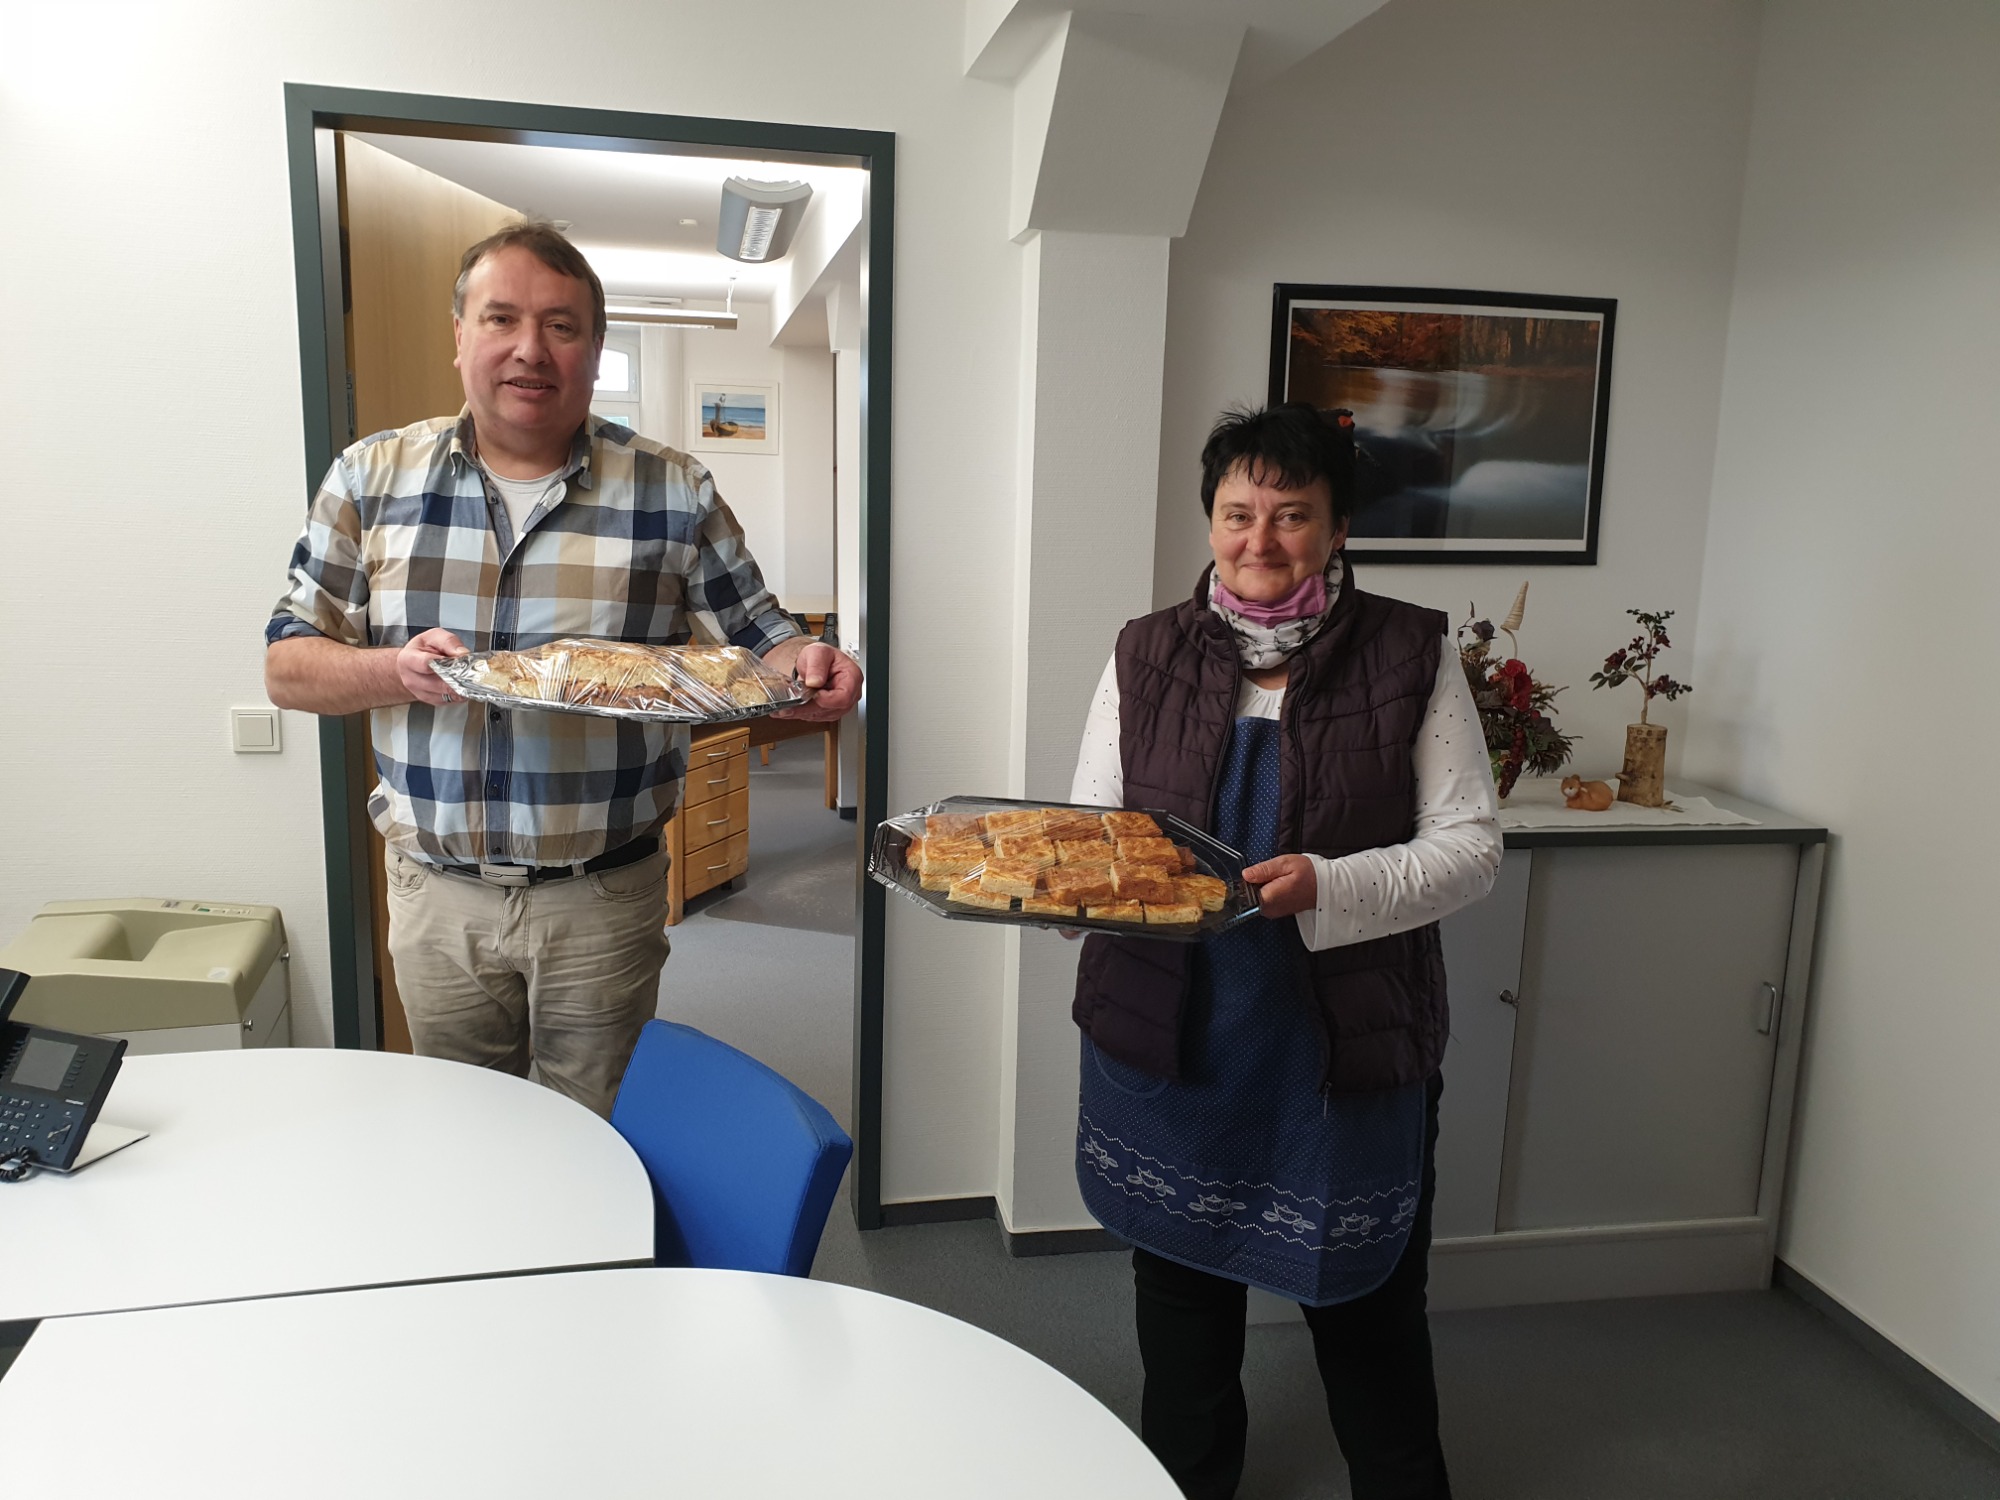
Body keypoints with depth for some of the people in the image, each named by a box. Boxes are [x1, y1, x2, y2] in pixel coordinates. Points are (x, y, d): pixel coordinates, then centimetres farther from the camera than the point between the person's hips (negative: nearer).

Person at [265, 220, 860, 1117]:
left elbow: (760, 643, 0)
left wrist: (806, 669, -23)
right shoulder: (371, 478, 2)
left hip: (605, 901, -1)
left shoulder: (674, 493, -3)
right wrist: (400, 671, -18)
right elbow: (287, 667, 2)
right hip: (436, 895, 2)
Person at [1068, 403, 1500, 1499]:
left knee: (1367, 1307, 15)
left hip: (1348, 1042, -2)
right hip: (1166, 1033, 3)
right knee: (1179, 1288, 20)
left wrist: (1330, 887, -23)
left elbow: (1469, 845, -7)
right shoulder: (1146, 655, 3)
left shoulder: (1411, 656, -4)